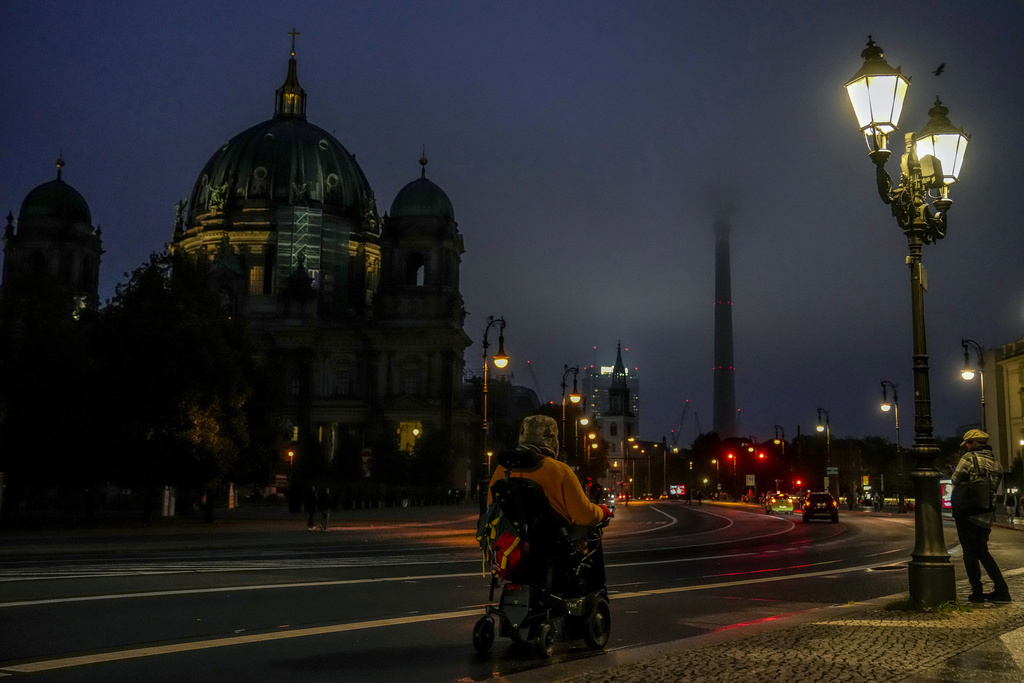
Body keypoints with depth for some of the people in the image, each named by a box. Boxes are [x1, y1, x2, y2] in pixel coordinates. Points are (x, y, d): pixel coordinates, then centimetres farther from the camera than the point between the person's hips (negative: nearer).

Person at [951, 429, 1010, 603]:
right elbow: (993, 488, 10)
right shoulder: (995, 463, 12)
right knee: (982, 551, 17)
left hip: (967, 511, -6)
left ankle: (977, 592, 4)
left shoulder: (969, 458, -8)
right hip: (986, 514, 6)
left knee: (970, 553, 2)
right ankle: (1001, 590, 10)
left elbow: (955, 482, -5)